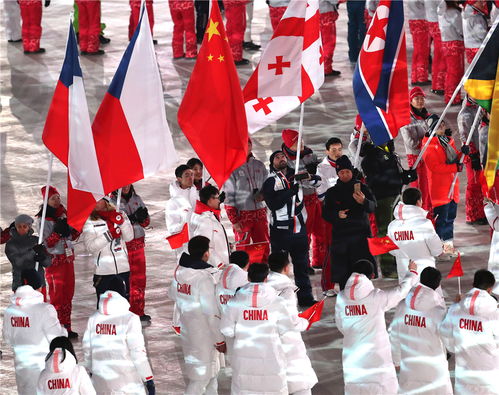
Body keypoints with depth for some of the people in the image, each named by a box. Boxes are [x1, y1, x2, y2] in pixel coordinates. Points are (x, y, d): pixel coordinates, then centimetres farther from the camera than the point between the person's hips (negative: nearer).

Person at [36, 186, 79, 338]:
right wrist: (57, 232, -26)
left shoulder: (63, 214, 9)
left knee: (68, 294, 10)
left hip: (68, 258, 7)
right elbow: (46, 243, -15)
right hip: (54, 261, -7)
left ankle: (67, 328, 18)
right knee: (57, 297, -4)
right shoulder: (42, 219, -11)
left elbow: (72, 237, 16)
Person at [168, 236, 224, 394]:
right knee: (201, 376, 2)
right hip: (203, 333, -8)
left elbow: (173, 295, 15)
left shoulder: (179, 271, -2)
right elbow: (212, 313, -22)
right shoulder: (205, 278, -24)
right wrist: (220, 340, -14)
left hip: (186, 331, 8)